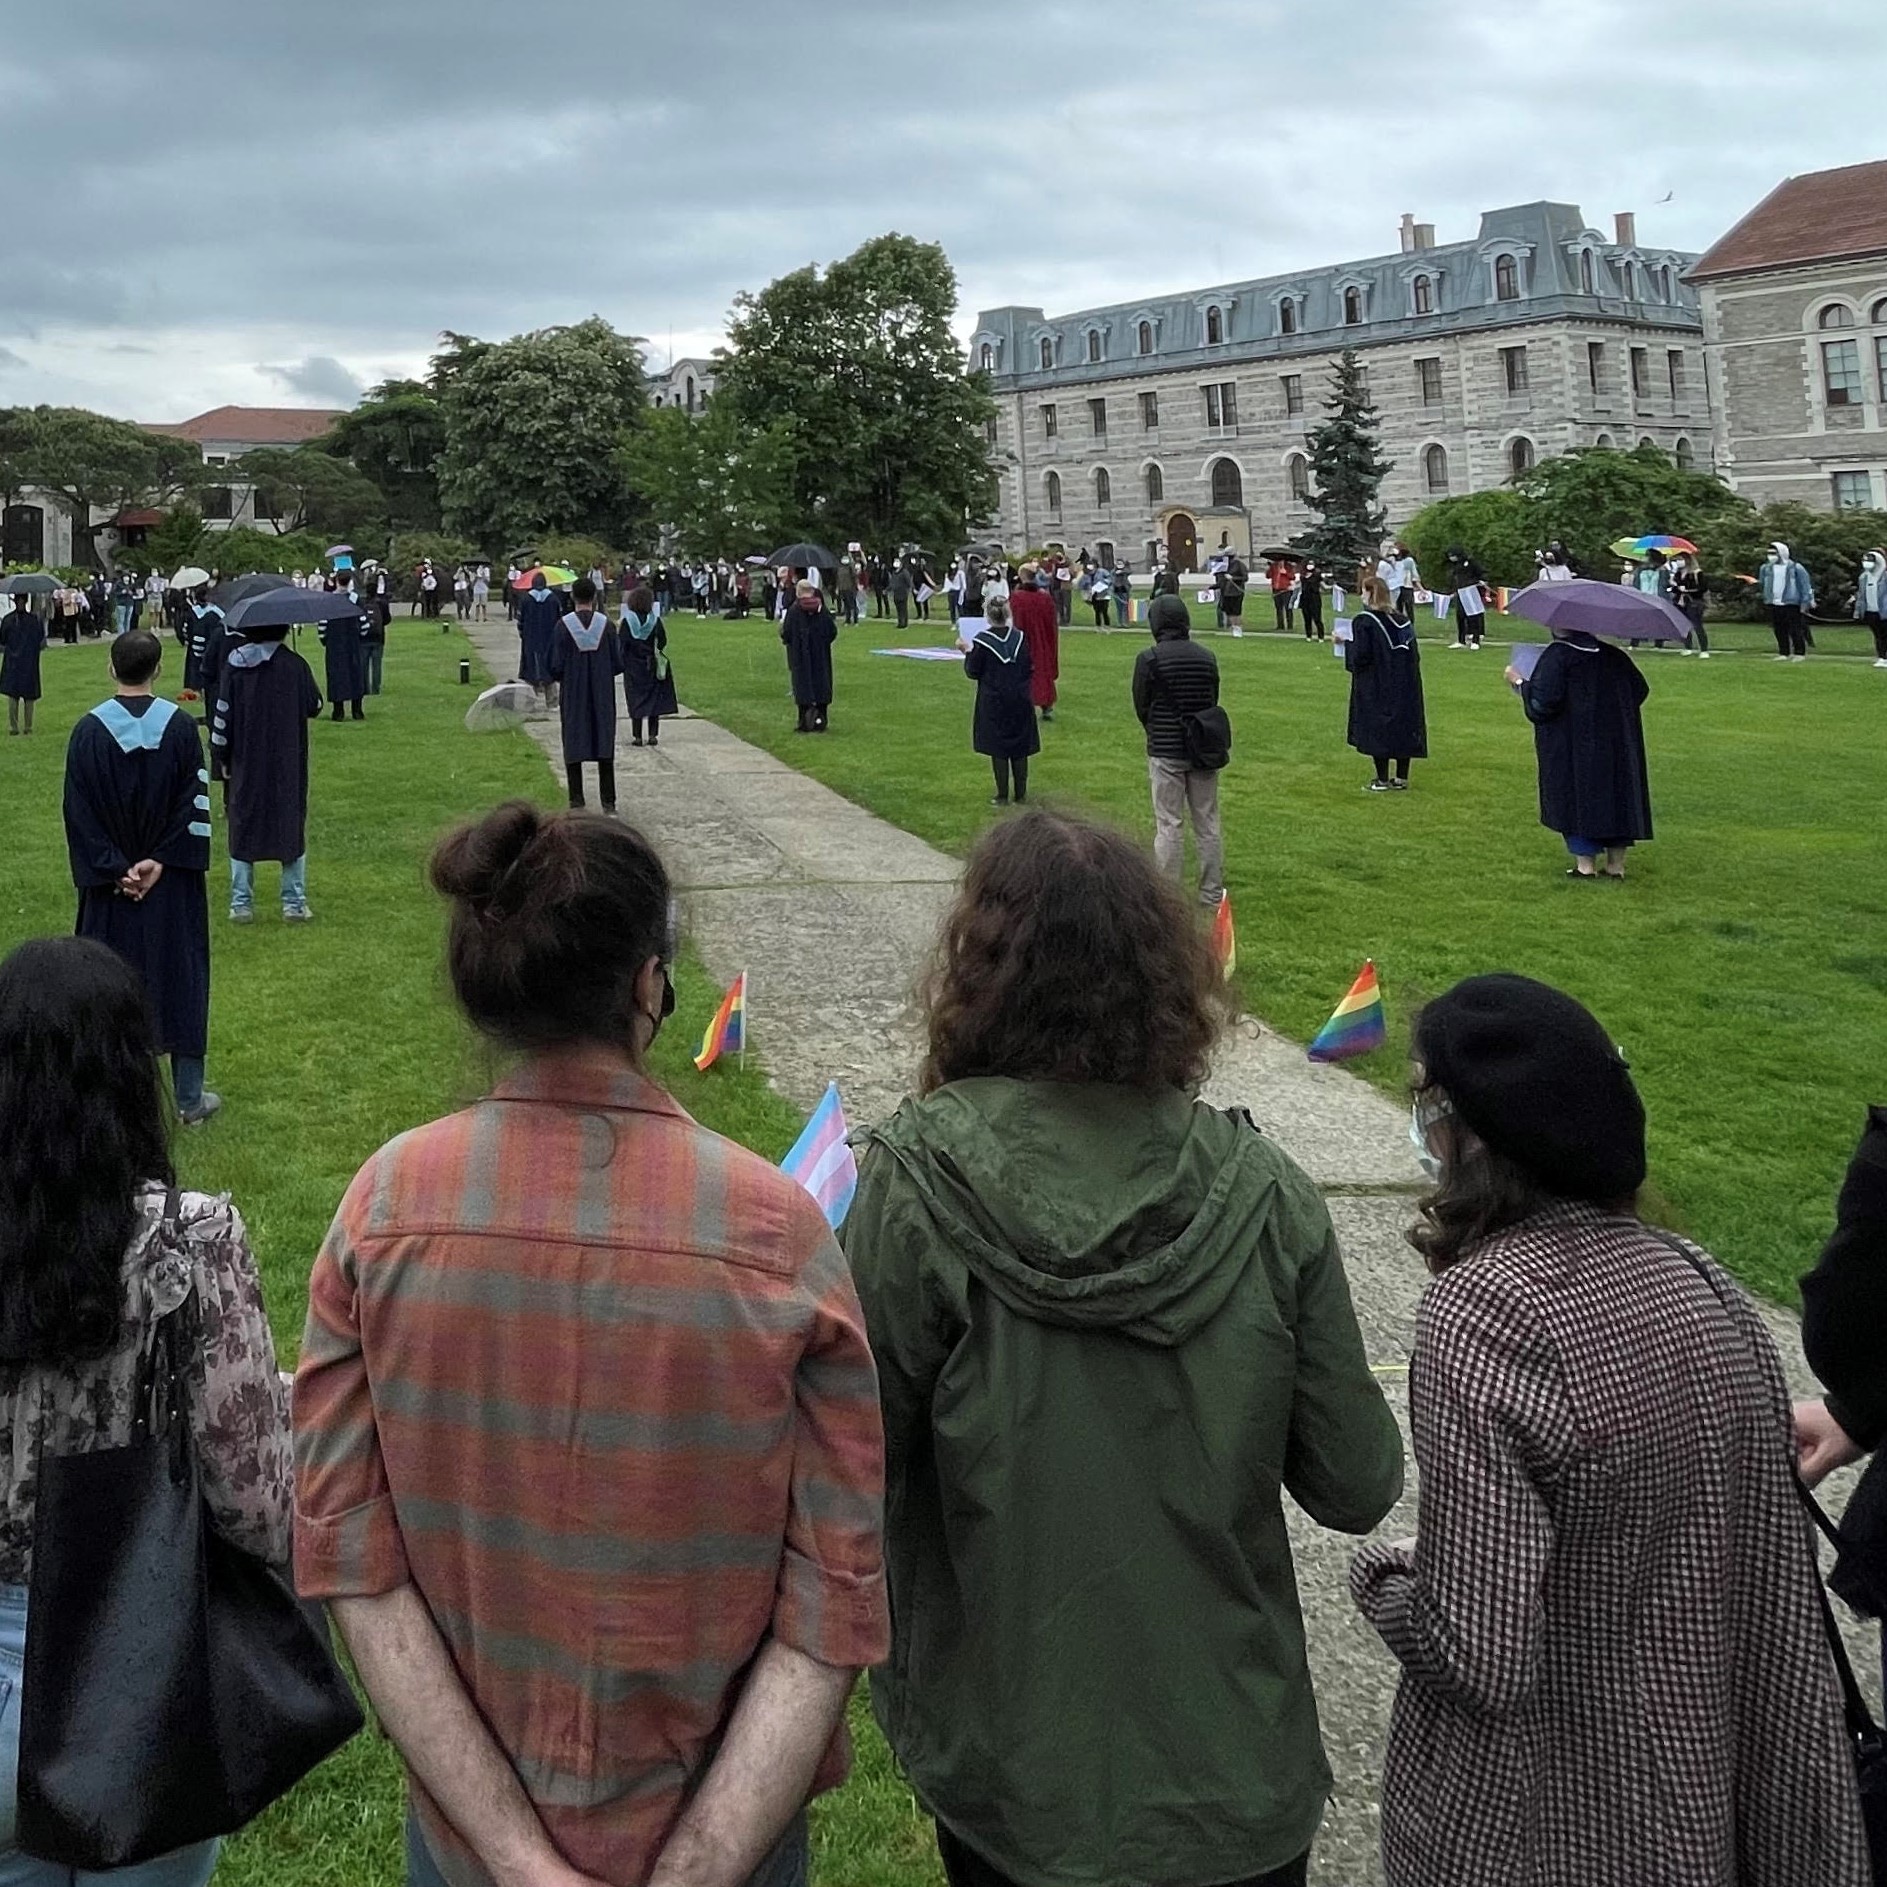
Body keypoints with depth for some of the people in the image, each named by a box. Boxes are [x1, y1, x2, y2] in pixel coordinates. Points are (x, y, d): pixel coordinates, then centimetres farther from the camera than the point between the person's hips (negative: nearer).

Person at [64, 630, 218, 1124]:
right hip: (174, 882, 0)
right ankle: (189, 1097, 14)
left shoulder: (89, 730, -8)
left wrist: (114, 870, -7)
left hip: (110, 881, 0)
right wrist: (161, 862, -9)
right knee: (181, 975, 9)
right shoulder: (181, 727, -8)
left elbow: (80, 811, -8)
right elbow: (195, 804, -9)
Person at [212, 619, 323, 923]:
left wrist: (222, 756, 4)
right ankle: (294, 903, 9)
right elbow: (314, 706, 0)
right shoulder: (294, 664, -10)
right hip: (287, 764, -1)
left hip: (245, 764, 1)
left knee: (242, 829, 10)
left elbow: (223, 713, -5)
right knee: (291, 826, 10)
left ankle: (241, 903, 10)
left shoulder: (234, 664, -7)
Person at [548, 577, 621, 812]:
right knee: (604, 745, 9)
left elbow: (555, 666, -9)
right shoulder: (605, 624, -5)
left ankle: (576, 801, 7)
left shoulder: (564, 626, -10)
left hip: (573, 695, -1)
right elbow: (618, 662, -1)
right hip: (602, 695, 1)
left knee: (573, 746, 7)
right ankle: (608, 800, 8)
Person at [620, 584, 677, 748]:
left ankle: (637, 737, 3)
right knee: (654, 700, 9)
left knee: (636, 701, 6)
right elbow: (663, 642, -5)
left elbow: (621, 645, -8)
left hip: (633, 667, -1)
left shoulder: (627, 622, -8)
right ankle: (653, 736, 5)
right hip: (652, 666, 1)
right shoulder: (655, 620, -7)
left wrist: (622, 665, 0)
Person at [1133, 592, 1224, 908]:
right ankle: (1212, 893, 18)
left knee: (1169, 825, 2)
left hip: (1165, 751, -4)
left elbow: (1141, 706, -3)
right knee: (1207, 823, 11)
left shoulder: (1149, 659, -12)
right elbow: (1213, 701, 7)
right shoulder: (1207, 657, 0)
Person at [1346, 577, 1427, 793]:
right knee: (1402, 729, 10)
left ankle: (1382, 780, 2)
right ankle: (1401, 779, 14)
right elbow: (1414, 656, 5)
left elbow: (1360, 655, -19)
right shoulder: (1402, 621, 5)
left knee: (1378, 732, 1)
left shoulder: (1364, 621, -14)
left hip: (1375, 688, -6)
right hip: (1404, 686, 6)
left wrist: (1347, 644, -2)